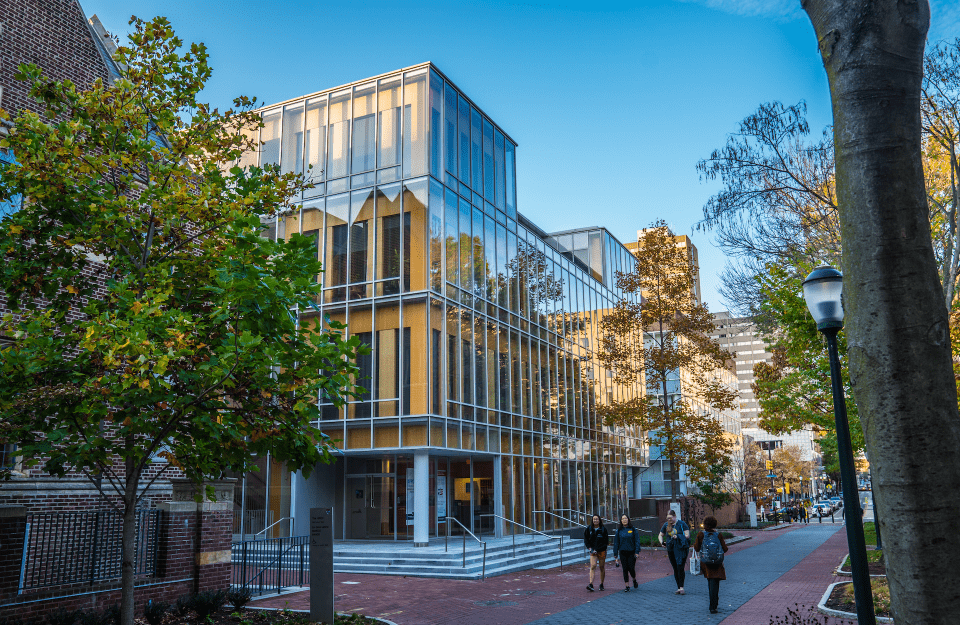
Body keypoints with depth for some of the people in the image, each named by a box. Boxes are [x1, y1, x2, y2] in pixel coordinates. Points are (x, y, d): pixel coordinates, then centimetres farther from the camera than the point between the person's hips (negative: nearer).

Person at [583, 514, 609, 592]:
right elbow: (586, 539, 10)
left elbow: (606, 541, -5)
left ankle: (601, 584, 22)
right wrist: (590, 548, -4)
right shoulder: (589, 529, 2)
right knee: (593, 566, -16)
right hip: (593, 550, 1)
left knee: (602, 567, 7)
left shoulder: (603, 529, -5)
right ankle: (591, 584, -22)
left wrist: (597, 549, -12)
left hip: (602, 550, -1)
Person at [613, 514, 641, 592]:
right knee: (625, 569, 1)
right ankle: (627, 586, 8)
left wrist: (637, 551, -9)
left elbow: (637, 541, -1)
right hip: (623, 552, 2)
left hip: (631, 552, -2)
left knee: (631, 568, -2)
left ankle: (634, 580, 29)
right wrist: (615, 554, 4)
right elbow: (616, 542, 7)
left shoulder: (633, 529, -1)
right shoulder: (619, 530, 4)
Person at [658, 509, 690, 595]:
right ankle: (679, 588, 12)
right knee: (675, 569, 6)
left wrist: (678, 537, -19)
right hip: (671, 549, 5)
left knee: (680, 567, -15)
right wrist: (662, 542, 3)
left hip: (681, 549, -5)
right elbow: (660, 535, 22)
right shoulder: (665, 525, 11)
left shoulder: (682, 524, -2)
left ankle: (681, 587, -14)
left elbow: (687, 535, -6)